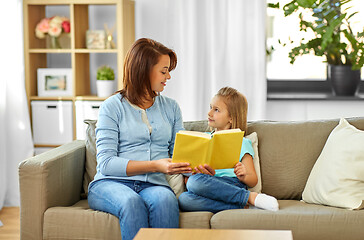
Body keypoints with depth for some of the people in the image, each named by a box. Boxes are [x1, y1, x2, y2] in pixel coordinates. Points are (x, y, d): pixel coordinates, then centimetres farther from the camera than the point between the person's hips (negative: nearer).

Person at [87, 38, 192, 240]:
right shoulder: (112, 107, 3)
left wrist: (190, 170, -11)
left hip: (153, 185, 3)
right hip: (110, 184, -2)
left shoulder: (171, 108, 18)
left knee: (165, 199, -34)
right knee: (132, 202, -37)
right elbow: (106, 163, -6)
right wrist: (155, 166, -17)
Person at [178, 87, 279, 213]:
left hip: (232, 184, -4)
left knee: (195, 182, -37)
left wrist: (243, 176, -15)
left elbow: (253, 181, 9)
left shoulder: (241, 143, 14)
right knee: (183, 199, -34)